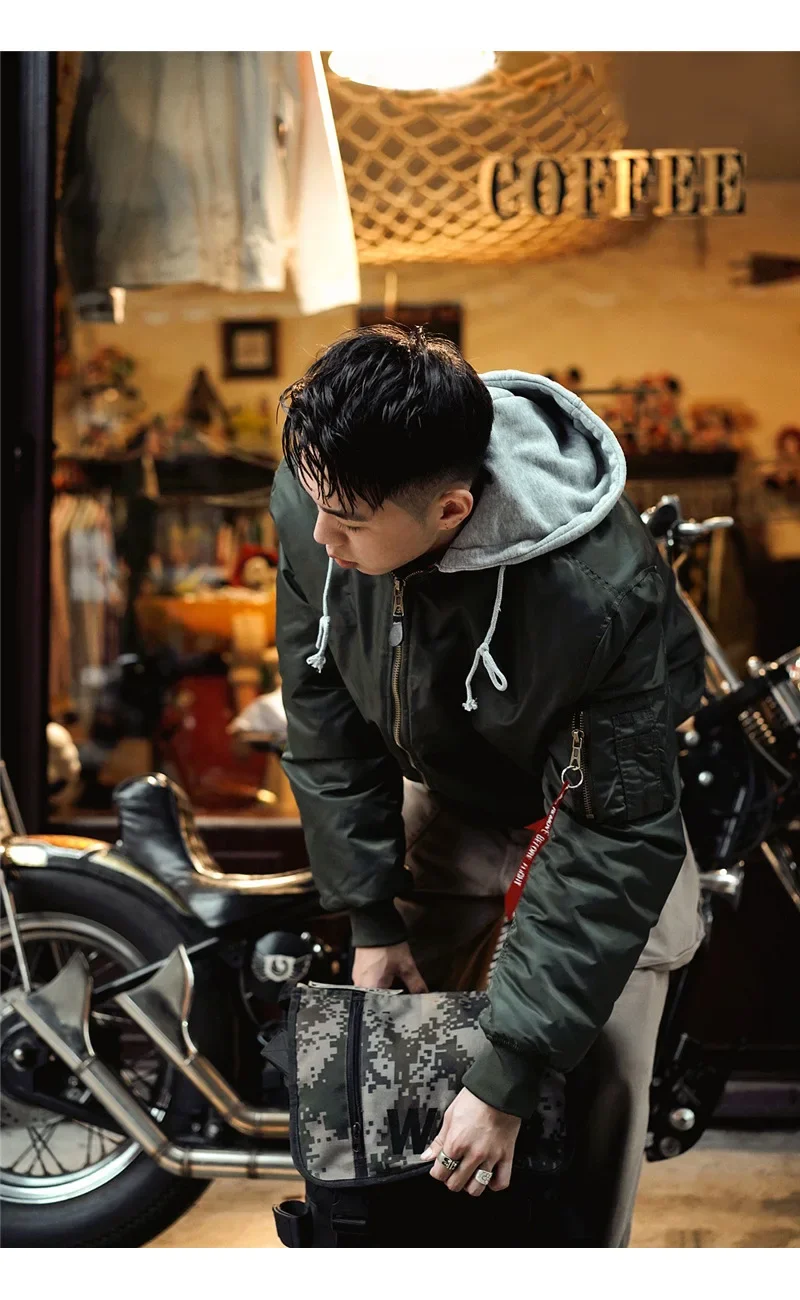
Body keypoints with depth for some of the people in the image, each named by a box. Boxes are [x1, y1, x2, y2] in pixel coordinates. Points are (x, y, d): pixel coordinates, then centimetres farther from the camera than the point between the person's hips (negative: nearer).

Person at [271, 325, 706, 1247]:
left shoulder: (604, 592, -41)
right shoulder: (312, 500, -26)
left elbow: (615, 844, -34)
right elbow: (324, 713, -10)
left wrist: (506, 1082, -32)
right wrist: (370, 918, -8)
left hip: (597, 800, -4)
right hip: (442, 799, 4)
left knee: (600, 1081, -8)